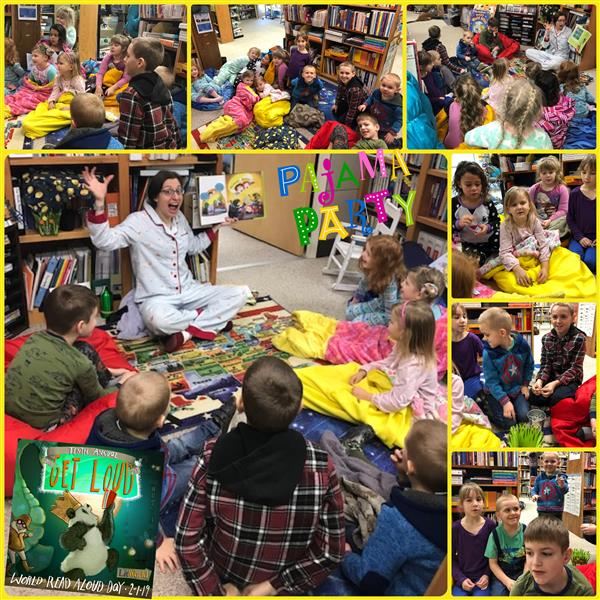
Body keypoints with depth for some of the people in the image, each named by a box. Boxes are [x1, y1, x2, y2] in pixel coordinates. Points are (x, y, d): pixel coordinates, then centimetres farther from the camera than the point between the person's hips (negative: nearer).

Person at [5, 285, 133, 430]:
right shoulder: (80, 363, -19)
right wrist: (122, 384, 21)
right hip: (44, 423, -6)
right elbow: (98, 397, 1)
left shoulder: (35, 338, -3)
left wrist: (107, 372, 28)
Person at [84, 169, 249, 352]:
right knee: (160, 321, -43)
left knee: (240, 294, -7)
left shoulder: (180, 218, 8)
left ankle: (187, 331, -16)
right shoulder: (138, 221, -13)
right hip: (156, 298, -6)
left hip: (188, 290, 7)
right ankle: (214, 319, -16)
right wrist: (99, 202, -40)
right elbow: (103, 241, -28)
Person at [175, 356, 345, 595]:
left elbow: (187, 540, -24)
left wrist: (215, 592, -13)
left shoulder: (214, 457, -29)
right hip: (284, 583, 0)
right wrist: (270, 588, -16)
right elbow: (331, 551, -22)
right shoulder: (320, 466, -29)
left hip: (223, 576, 1)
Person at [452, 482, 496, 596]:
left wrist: (487, 575, -6)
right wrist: (461, 579, -8)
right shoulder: (455, 528, -4)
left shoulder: (490, 526, -3)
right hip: (462, 579, 0)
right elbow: (451, 558, 2)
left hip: (483, 579, 0)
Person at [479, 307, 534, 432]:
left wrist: (525, 385, 2)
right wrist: (505, 402, -24)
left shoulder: (522, 344, -14)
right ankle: (487, 414, 12)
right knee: (509, 423, -14)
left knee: (524, 417, -12)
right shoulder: (488, 353, -21)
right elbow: (491, 381, -18)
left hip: (517, 389, 3)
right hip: (497, 393, -3)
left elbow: (529, 366, 6)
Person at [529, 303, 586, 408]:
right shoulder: (546, 338, -1)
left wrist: (555, 383, -29)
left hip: (571, 379, -3)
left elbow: (575, 368, -15)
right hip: (551, 377, 3)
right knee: (533, 396, -21)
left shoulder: (579, 338, -14)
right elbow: (545, 365, -1)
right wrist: (540, 380, -23)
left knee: (556, 398, -31)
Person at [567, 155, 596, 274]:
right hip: (579, 237, 1)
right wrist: (580, 237, -6)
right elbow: (570, 219, 5)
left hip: (595, 239, -1)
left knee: (590, 261, -26)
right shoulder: (575, 194, 2)